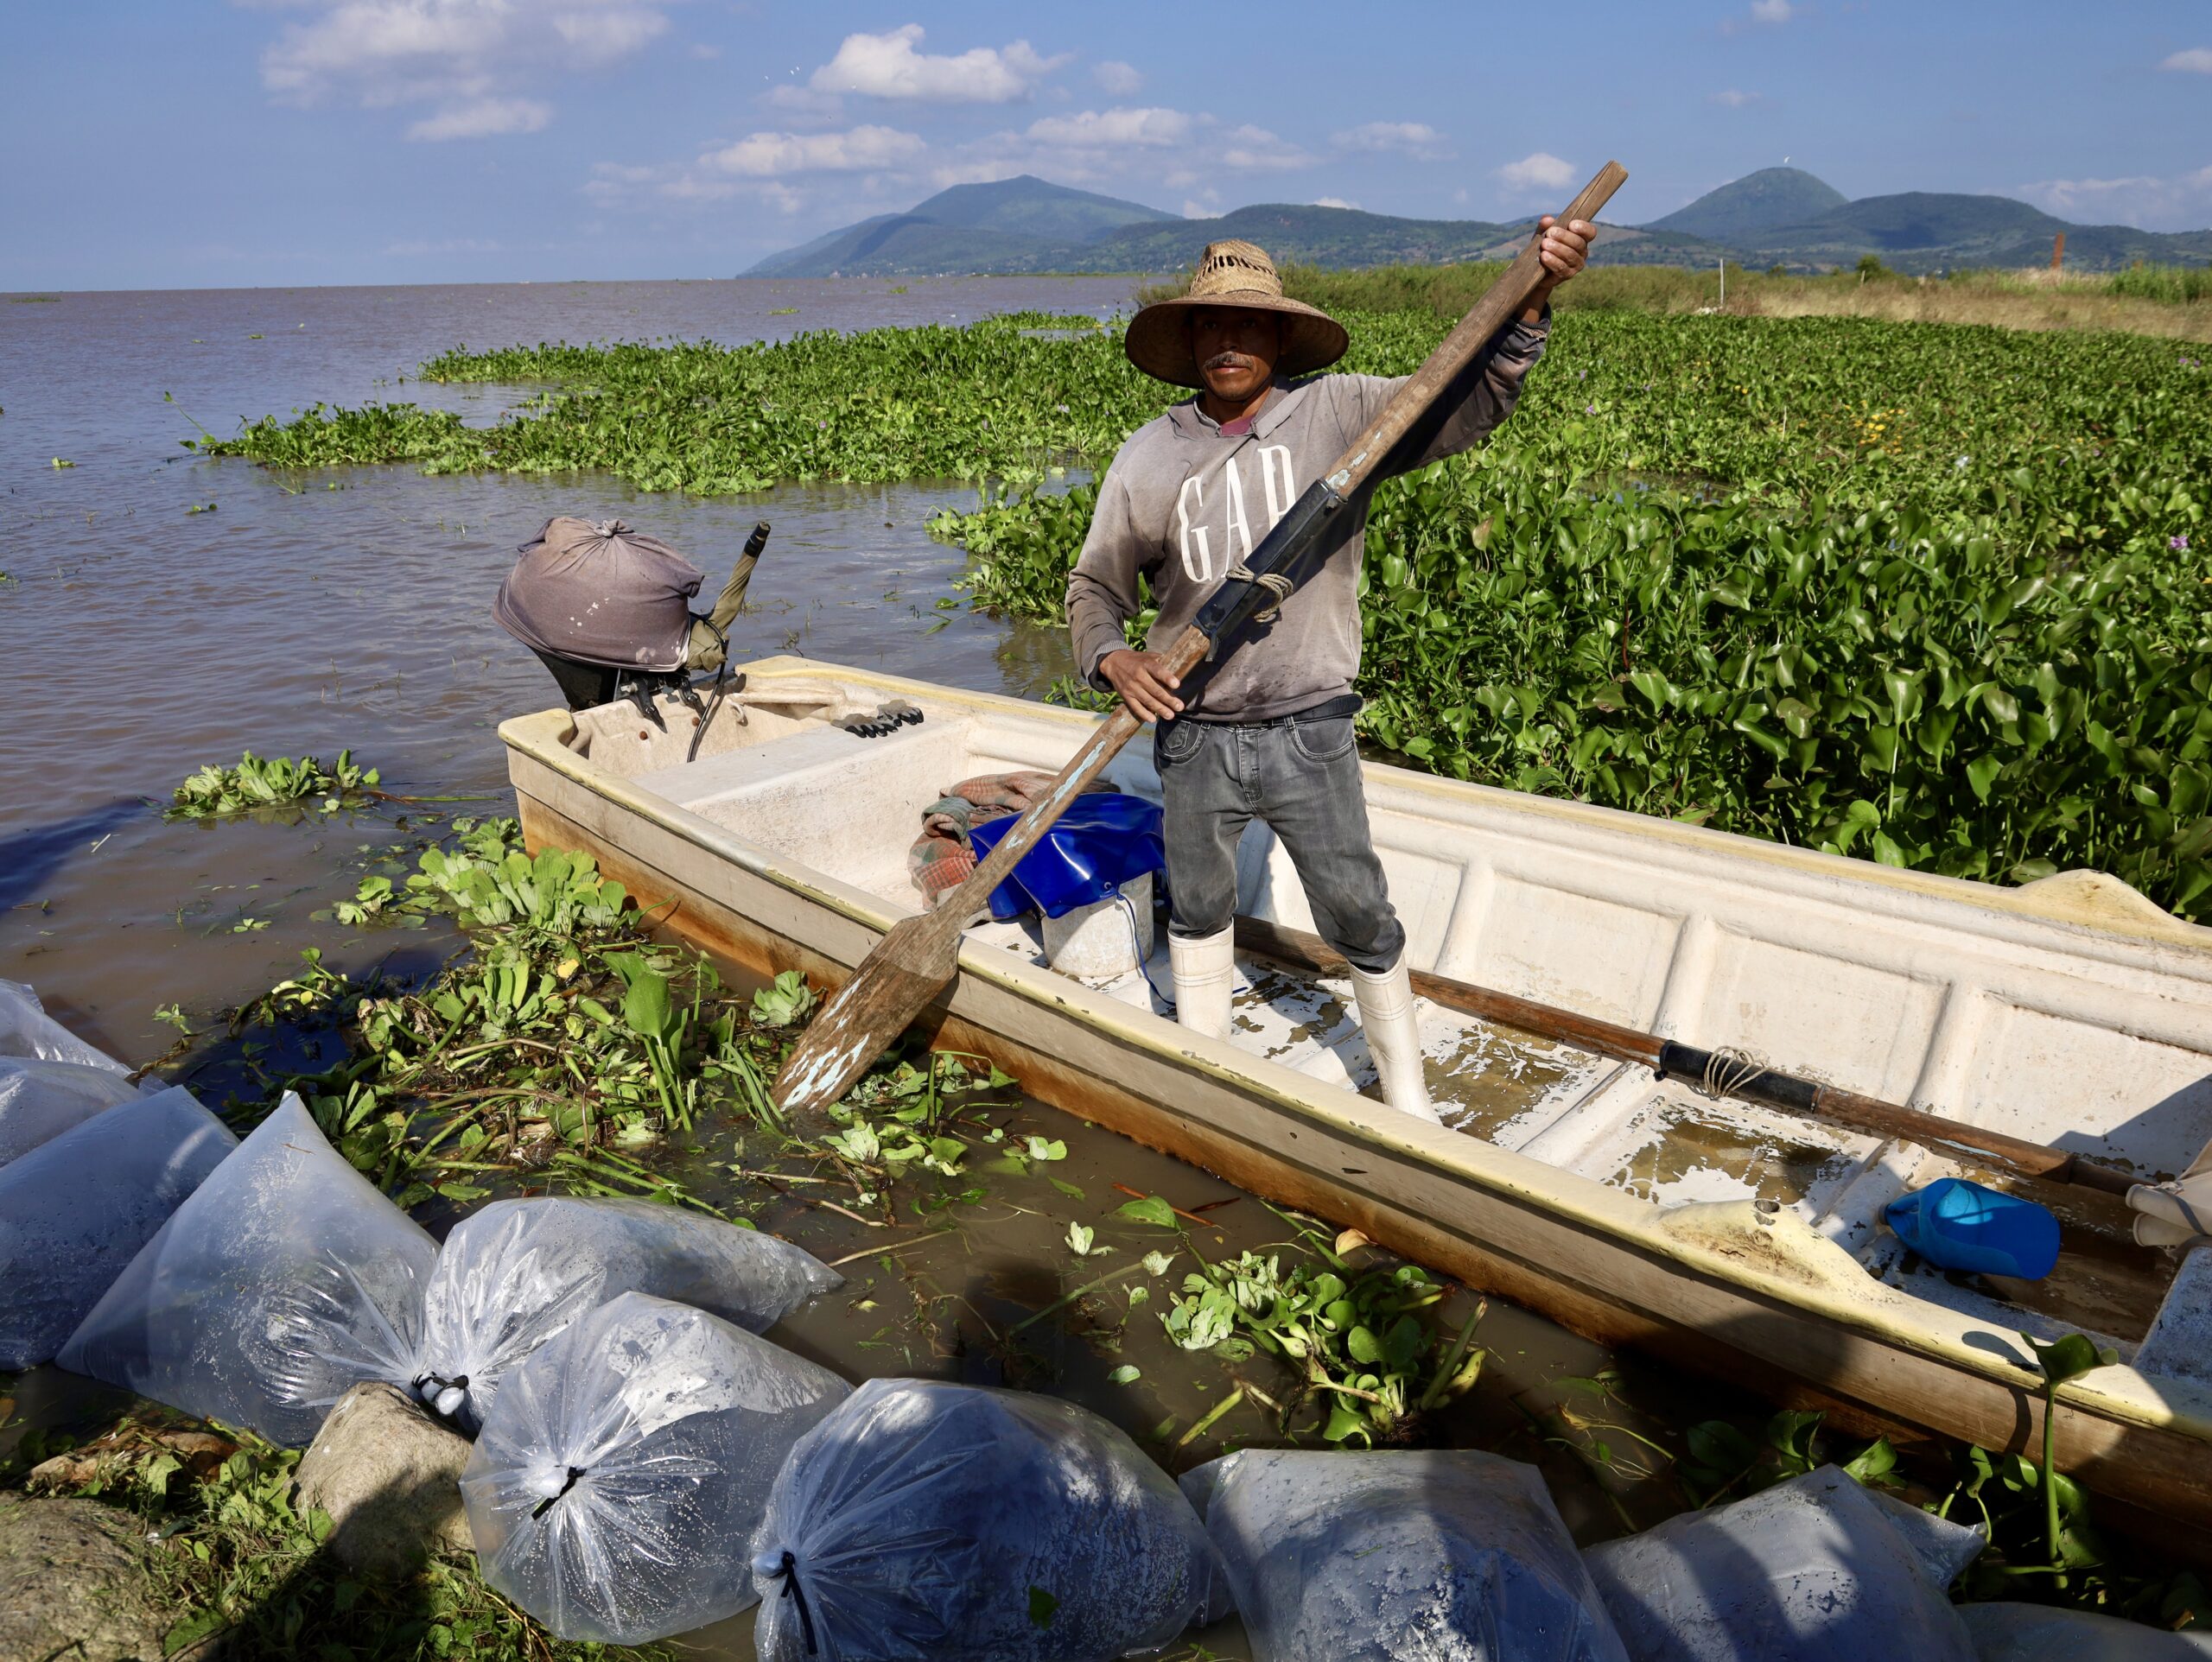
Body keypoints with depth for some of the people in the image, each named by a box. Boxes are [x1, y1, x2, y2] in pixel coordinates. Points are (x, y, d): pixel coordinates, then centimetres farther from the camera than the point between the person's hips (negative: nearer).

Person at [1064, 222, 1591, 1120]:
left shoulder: (1337, 414, -3)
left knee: (1358, 914, 7)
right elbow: (1095, 584, 6)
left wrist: (1530, 300, -24)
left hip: (1309, 734, -2)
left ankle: (1404, 1088, 29)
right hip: (1193, 736, 2)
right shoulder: (1149, 455, 0)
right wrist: (1111, 657, -14)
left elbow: (1469, 403, -9)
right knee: (1197, 909, 19)